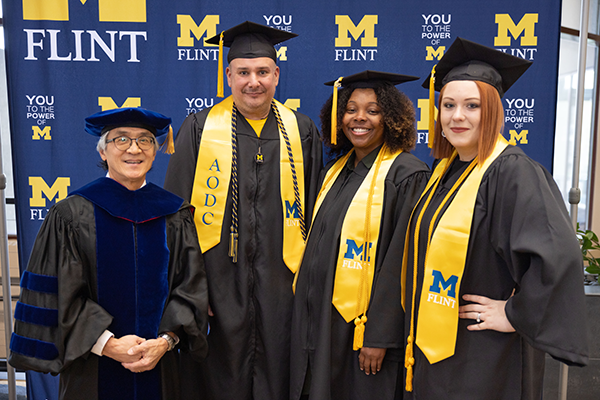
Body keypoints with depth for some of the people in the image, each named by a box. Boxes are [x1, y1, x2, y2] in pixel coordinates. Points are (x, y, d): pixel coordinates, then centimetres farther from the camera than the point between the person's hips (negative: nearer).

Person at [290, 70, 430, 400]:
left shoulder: (406, 174, -13)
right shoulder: (335, 170, 8)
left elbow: (401, 263, -16)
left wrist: (379, 335, -17)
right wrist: (307, 313, 12)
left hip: (364, 326, -6)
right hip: (320, 318, 7)